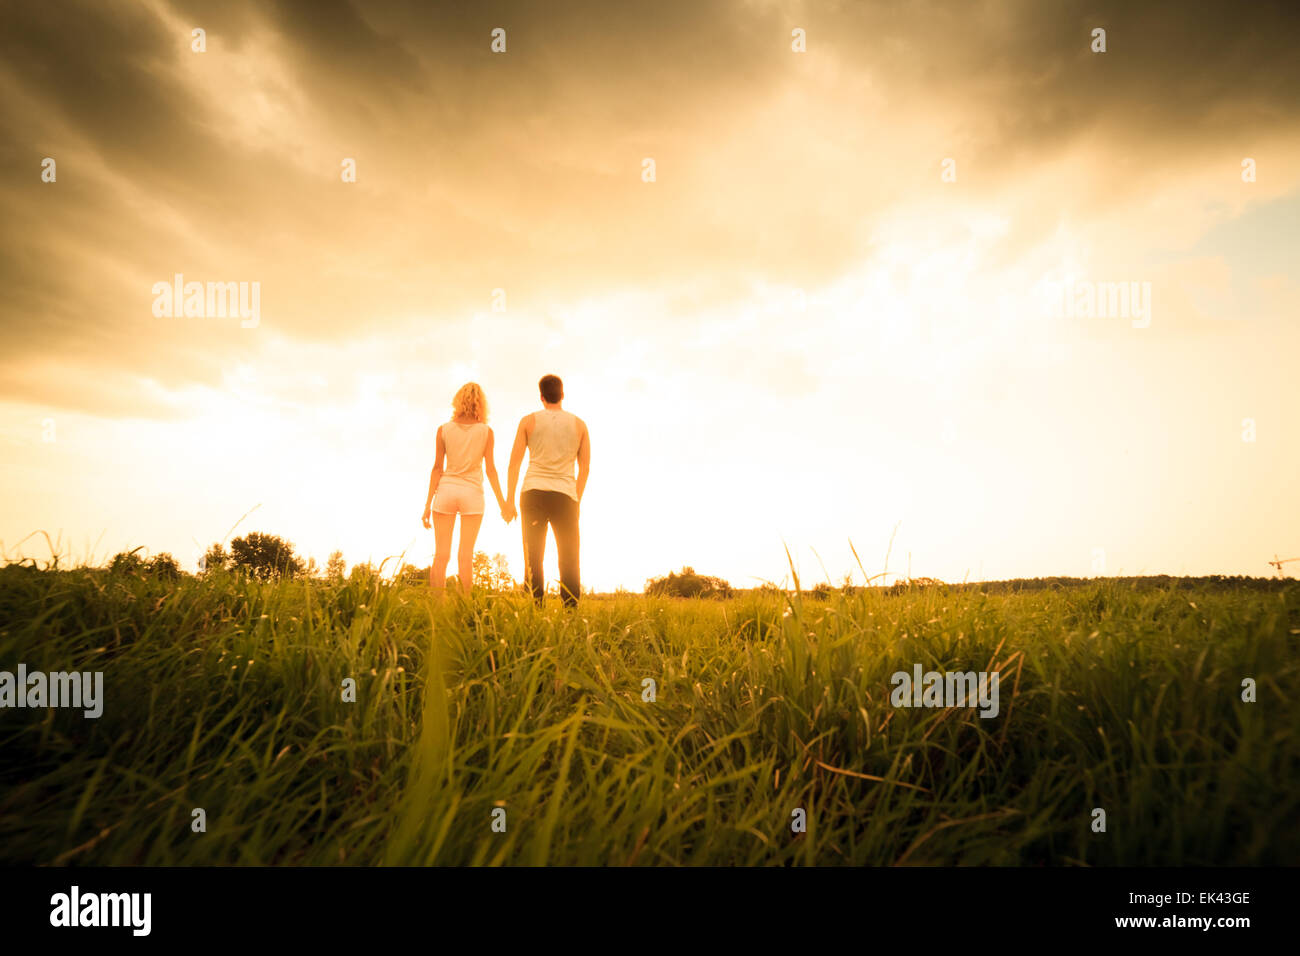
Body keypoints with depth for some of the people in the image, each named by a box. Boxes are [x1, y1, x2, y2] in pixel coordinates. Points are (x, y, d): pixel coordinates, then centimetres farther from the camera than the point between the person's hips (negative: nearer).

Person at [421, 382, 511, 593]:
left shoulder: (444, 430, 2)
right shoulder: (486, 431, 0)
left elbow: (437, 468, 0)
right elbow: (490, 469, -2)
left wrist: (428, 503, 2)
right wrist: (502, 503, 4)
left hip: (446, 489, 1)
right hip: (472, 492, 0)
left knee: (441, 555, 3)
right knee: (466, 556, 3)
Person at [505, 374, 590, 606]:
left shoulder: (529, 421, 6)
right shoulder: (579, 424, 11)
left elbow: (514, 462, 2)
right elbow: (585, 468, 10)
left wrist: (509, 500, 4)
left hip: (534, 493, 0)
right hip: (565, 495, 0)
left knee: (533, 560, 3)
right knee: (569, 562, 5)